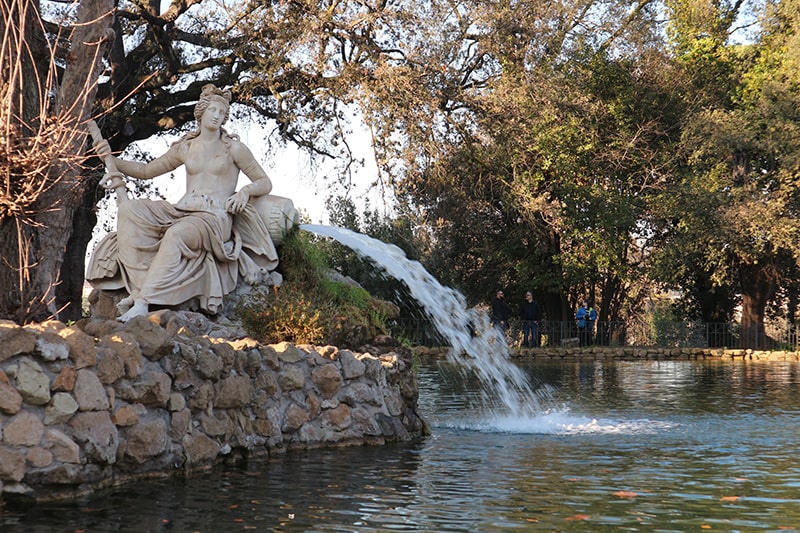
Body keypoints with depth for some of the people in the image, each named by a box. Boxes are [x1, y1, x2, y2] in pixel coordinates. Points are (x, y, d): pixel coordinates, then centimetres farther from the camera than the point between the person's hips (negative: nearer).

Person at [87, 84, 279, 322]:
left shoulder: (233, 148, 7)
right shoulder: (185, 148, 17)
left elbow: (265, 183, 9)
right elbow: (146, 170, 25)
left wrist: (245, 190, -12)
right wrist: (111, 159, 14)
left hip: (215, 218, -5)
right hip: (182, 211, 5)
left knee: (177, 234, -40)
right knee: (129, 209, -22)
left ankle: (144, 301, -43)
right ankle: (139, 286, -31)